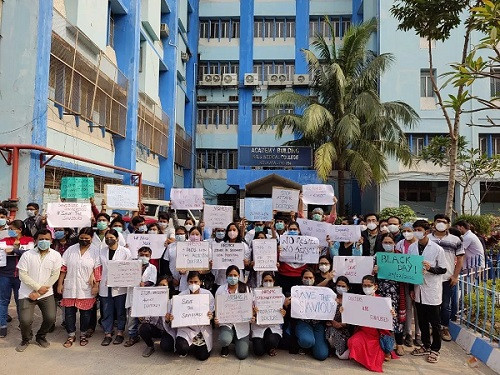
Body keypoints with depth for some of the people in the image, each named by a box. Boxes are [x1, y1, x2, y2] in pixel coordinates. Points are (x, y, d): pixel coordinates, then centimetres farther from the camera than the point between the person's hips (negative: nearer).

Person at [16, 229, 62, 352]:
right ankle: (26, 339, 21)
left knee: (50, 318, -8)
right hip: (27, 293, -1)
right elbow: (22, 275, -8)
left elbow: (55, 275, -5)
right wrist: (38, 287, -14)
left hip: (46, 293, 1)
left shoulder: (56, 255, -4)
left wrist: (39, 292, -10)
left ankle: (41, 336, 24)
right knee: (25, 320, -12)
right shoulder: (27, 255, -6)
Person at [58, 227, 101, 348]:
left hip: (86, 289, -2)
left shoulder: (96, 251, -4)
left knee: (85, 313, 8)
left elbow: (97, 269, -6)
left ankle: (83, 334, 27)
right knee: (69, 312, 8)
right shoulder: (71, 250, 3)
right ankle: (71, 335, 24)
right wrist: (60, 284, 3)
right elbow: (63, 268, 5)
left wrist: (96, 285, -10)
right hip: (70, 287, 2)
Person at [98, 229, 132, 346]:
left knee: (120, 311, 6)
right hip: (105, 286, 3)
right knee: (106, 311, 8)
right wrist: (98, 282, 4)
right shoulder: (102, 251, 9)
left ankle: (120, 333, 19)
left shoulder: (125, 251, -4)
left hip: (120, 286, -3)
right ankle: (107, 334, 19)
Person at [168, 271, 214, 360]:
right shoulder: (181, 295, -5)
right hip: (186, 328, 0)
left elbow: (212, 313, -2)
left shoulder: (207, 294, -6)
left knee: (203, 356, -7)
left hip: (203, 328, 1)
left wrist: (211, 316, -26)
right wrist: (171, 317, -24)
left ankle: (193, 346, 28)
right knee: (182, 348, -26)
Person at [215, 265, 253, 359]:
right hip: (226, 322, 0)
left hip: (242, 324, 0)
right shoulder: (221, 290, -3)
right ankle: (225, 347, 9)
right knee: (224, 340, -32)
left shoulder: (244, 288, -3)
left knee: (242, 355, -7)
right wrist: (216, 319, -20)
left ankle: (239, 341, 29)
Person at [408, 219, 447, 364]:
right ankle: (426, 345, 31)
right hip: (418, 290, 4)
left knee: (434, 322, 6)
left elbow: (443, 269, -4)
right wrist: (411, 288, 9)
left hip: (432, 291, -4)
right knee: (422, 321, 15)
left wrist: (430, 268, -23)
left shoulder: (437, 249, -10)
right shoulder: (412, 248, 2)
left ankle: (435, 349, 22)